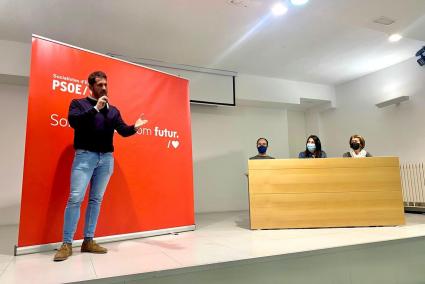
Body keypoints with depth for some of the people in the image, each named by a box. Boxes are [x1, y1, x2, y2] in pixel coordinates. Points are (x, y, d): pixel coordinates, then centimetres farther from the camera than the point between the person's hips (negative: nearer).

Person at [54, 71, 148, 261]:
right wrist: (96, 108, -16)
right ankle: (66, 244, 0)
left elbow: (123, 131, 8)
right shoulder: (78, 103, 8)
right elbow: (73, 121, -12)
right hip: (85, 156, -4)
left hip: (107, 158, 4)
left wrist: (135, 127, -14)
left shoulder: (113, 110, 17)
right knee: (75, 199, -9)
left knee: (96, 200, 6)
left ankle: (88, 241, 13)